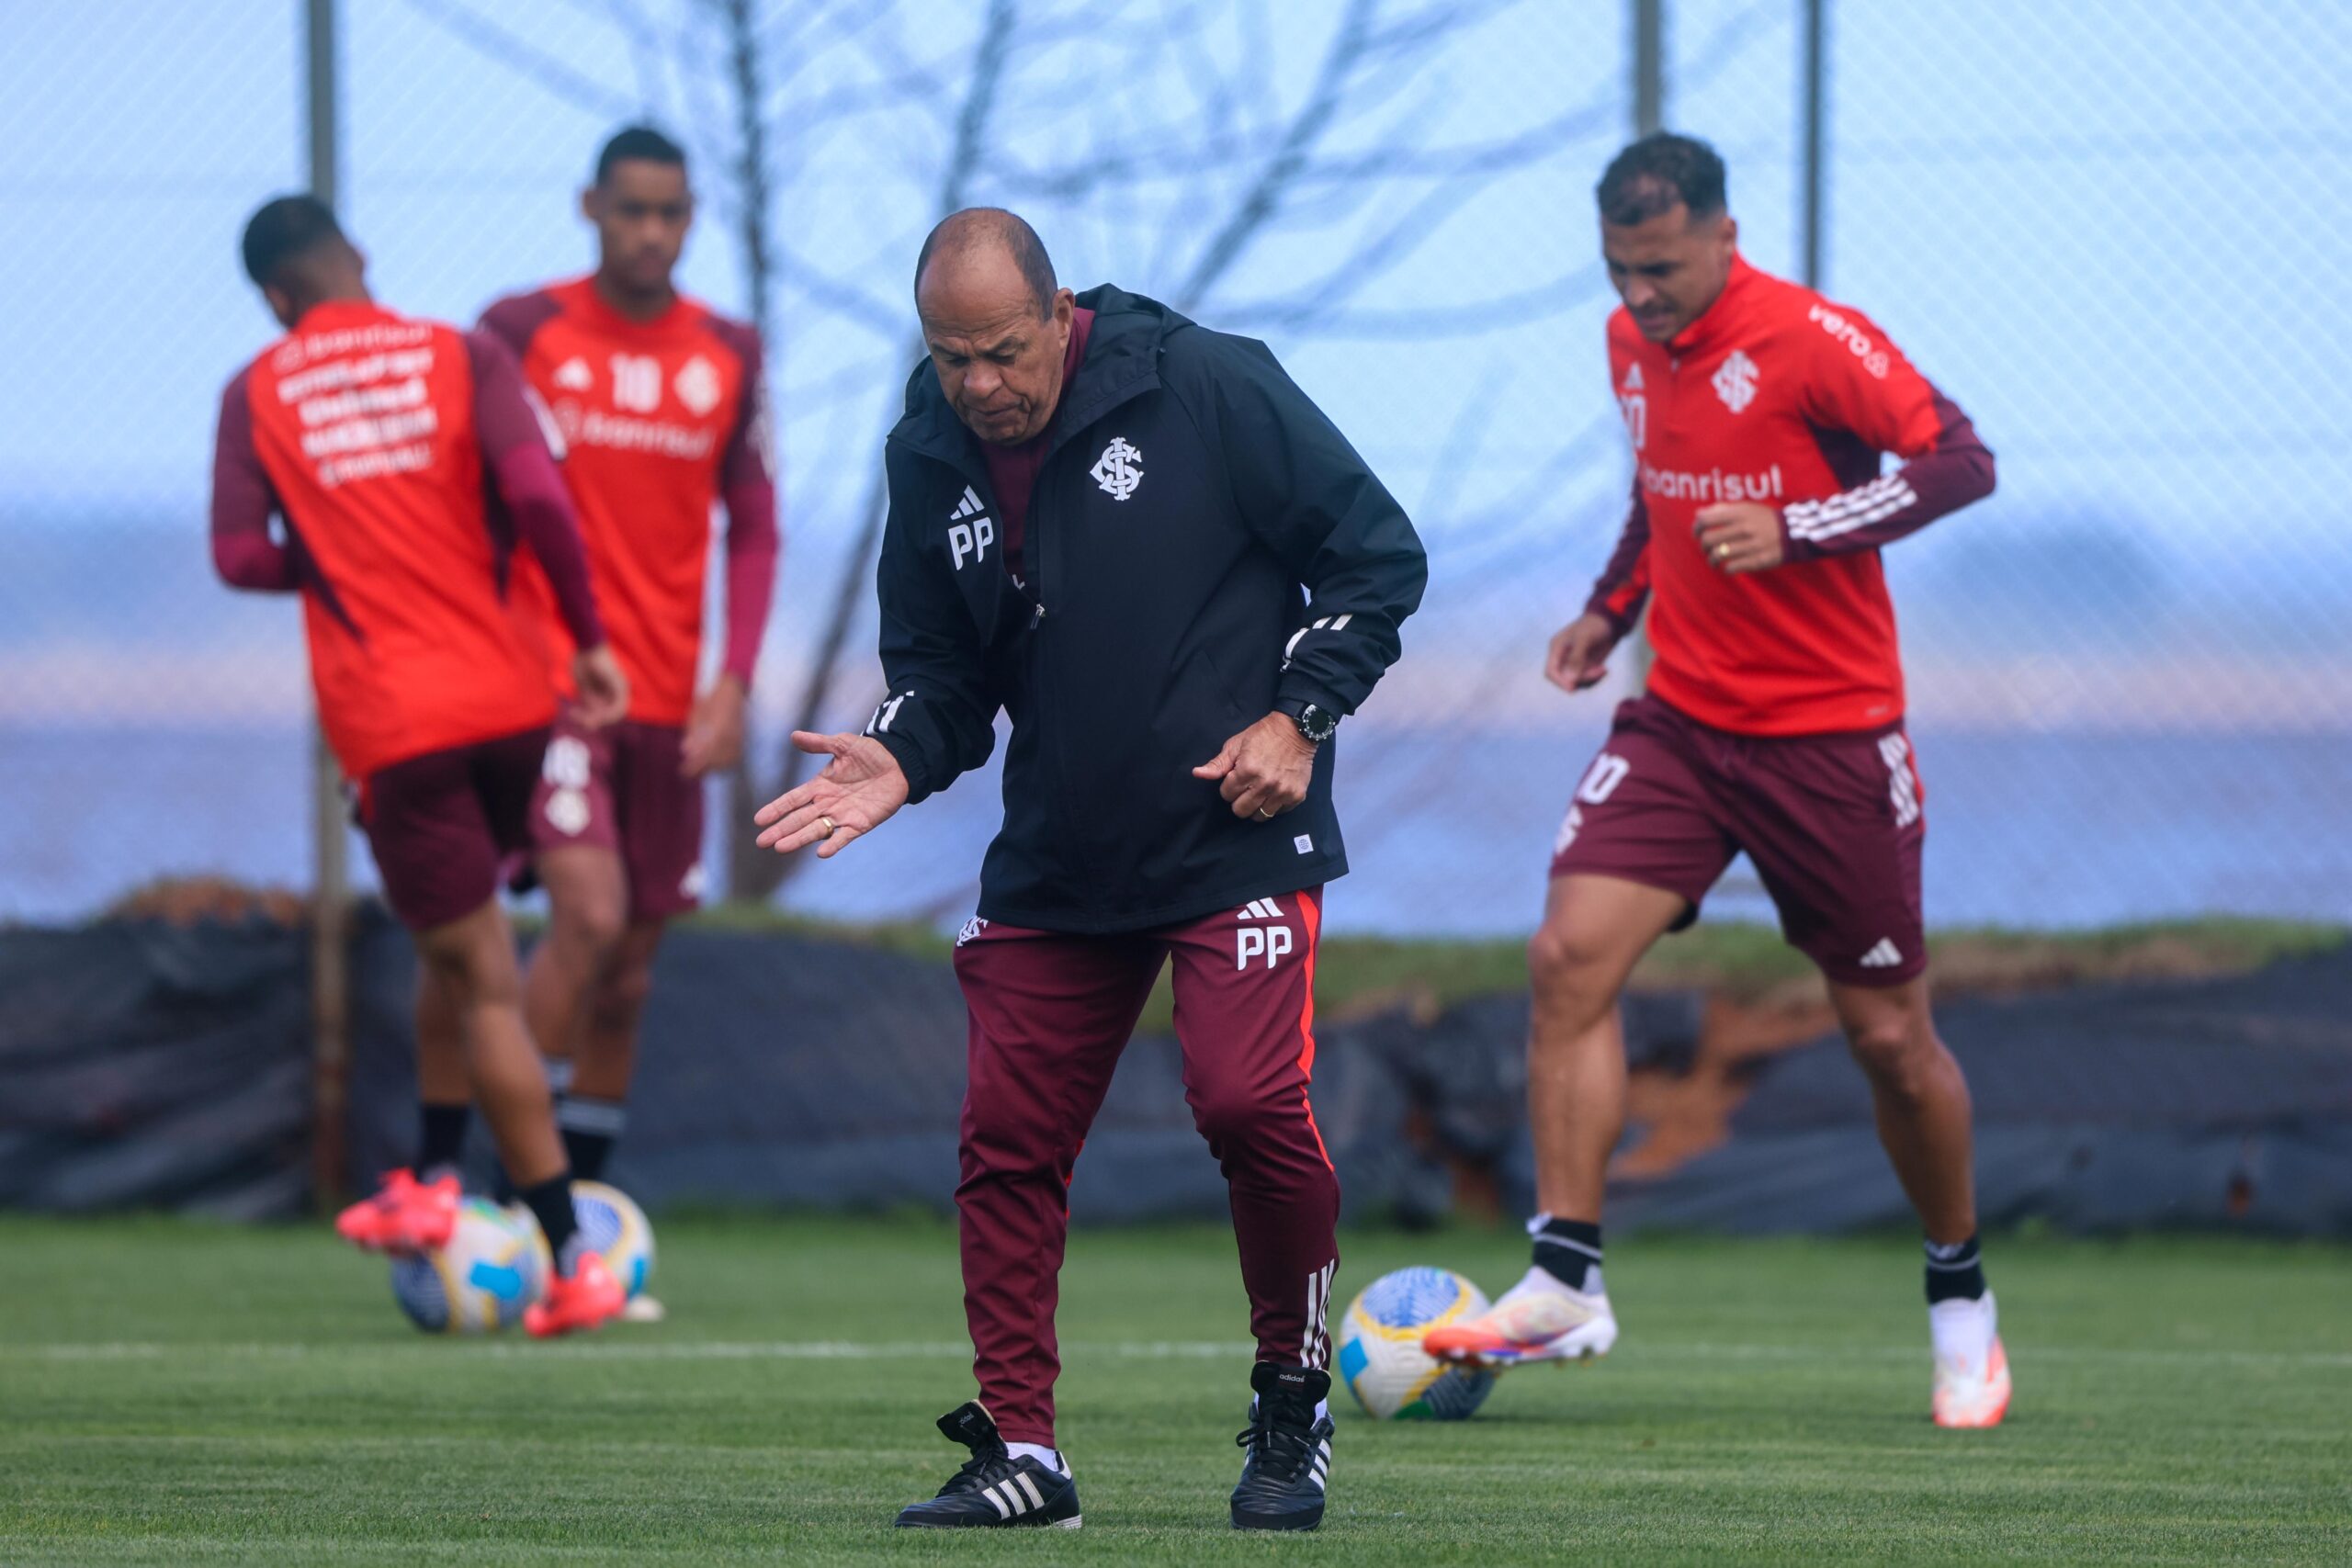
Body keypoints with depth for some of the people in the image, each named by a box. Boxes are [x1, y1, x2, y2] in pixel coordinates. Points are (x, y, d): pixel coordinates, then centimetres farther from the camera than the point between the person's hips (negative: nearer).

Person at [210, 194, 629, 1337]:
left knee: (483, 982, -1)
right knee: (457, 942, 26)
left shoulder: (256, 395, 4)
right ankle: (432, 1181, 28)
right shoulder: (461, 356, 3)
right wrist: (589, 638, -3)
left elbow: (241, 556, -4)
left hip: (392, 726, -2)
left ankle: (573, 1263, -6)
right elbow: (534, 495, -11)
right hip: (510, 695, 2)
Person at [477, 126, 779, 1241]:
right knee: (590, 916, -21)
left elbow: (752, 527, 10)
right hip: (545, 679, -4)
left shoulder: (728, 354, 8)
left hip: (671, 706, 4)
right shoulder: (521, 332, -1)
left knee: (628, 975, 7)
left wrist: (734, 680, -2)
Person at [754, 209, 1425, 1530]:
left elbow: (1379, 554, -3)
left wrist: (1301, 716, -10)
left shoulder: (1209, 388, -10)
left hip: (1235, 834, -5)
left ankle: (1296, 1400, 2)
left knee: (1251, 1101, -19)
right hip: (1053, 863, 5)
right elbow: (939, 666, 15)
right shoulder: (930, 460, 4)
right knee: (1008, 1143, -1)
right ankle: (1020, 1451, 8)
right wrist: (903, 758, -6)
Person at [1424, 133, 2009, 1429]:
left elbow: (1961, 461, -17)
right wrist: (1613, 605, 9)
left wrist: (1792, 530, -26)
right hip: (1679, 721, 5)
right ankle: (1565, 1283, -15)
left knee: (1889, 1034, 2)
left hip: (1831, 736, -5)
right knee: (1569, 956, -16)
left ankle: (1961, 1306, 24)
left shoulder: (1810, 341, -15)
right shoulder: (1632, 345, 6)